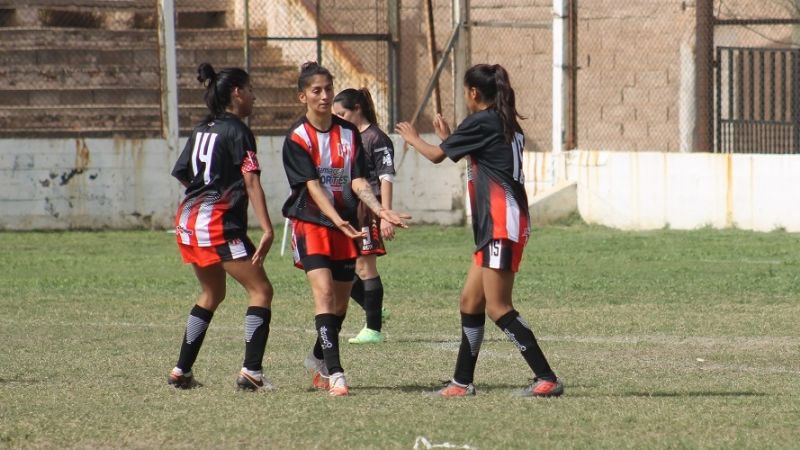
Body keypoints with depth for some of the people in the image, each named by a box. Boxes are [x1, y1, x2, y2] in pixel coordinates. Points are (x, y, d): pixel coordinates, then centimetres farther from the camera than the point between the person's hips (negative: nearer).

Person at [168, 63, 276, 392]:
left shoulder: (202, 130, 14)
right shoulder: (237, 131, -9)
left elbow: (181, 173, 21)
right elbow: (251, 182, -18)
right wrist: (267, 229, -24)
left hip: (188, 220, 9)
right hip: (220, 223, -9)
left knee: (212, 294, 22)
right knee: (260, 290, -4)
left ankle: (181, 371, 21)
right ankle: (251, 371, -15)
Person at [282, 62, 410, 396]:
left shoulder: (349, 133, 5)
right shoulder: (297, 138, -7)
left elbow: (358, 181, -1)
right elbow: (312, 186, -16)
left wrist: (381, 211, -18)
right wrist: (336, 219, -31)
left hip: (345, 225, 5)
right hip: (311, 224, -5)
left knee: (341, 301, 10)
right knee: (324, 293, -20)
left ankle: (318, 360, 34)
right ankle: (334, 372, -24)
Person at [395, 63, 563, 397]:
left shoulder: (481, 123, -10)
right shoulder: (505, 125, 16)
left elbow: (436, 155, 2)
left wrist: (414, 139, 21)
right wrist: (447, 137, 36)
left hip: (502, 226, -10)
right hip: (494, 230, 10)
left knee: (498, 308, -11)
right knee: (470, 303, 13)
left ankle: (547, 379, -14)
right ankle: (462, 382, 19)